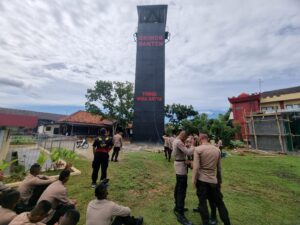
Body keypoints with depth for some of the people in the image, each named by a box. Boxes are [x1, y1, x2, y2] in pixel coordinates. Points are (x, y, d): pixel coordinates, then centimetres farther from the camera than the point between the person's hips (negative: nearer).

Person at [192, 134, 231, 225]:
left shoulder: (198, 149, -13)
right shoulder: (217, 150, 1)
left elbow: (196, 167, -17)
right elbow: (219, 168, 9)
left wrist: (194, 180, -6)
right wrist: (220, 180, 21)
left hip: (202, 179, -4)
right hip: (213, 180, 4)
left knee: (202, 202, 11)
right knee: (219, 202, 20)